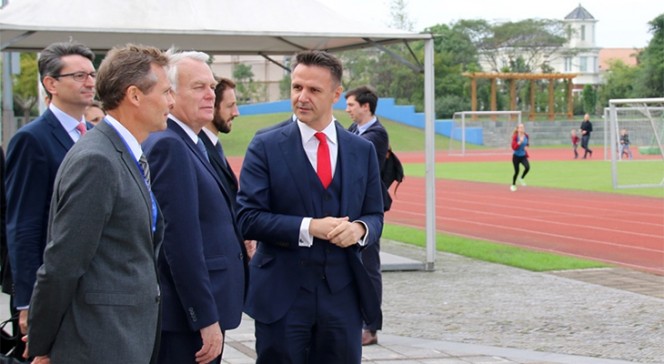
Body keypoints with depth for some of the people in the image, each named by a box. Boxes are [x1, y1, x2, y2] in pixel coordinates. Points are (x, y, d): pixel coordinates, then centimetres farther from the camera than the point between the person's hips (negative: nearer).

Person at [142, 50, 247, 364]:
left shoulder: (187, 145, 15)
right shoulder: (169, 145, -15)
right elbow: (180, 240, -21)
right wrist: (206, 319, -21)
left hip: (199, 315, 10)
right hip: (186, 317, -10)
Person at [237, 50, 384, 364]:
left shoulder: (362, 150, 9)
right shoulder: (265, 147, -1)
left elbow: (374, 215, 12)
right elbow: (248, 217, -7)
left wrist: (359, 229, -13)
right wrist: (309, 227, -18)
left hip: (343, 294, 3)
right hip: (282, 295, -3)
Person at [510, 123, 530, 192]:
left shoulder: (526, 136, -1)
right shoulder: (515, 137, -15)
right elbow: (513, 147, -22)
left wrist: (526, 147, -3)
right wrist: (520, 142, -32)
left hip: (523, 156, 3)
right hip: (516, 156, -3)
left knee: (527, 167, -21)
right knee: (516, 171, 0)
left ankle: (521, 178, 7)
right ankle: (513, 185, 24)